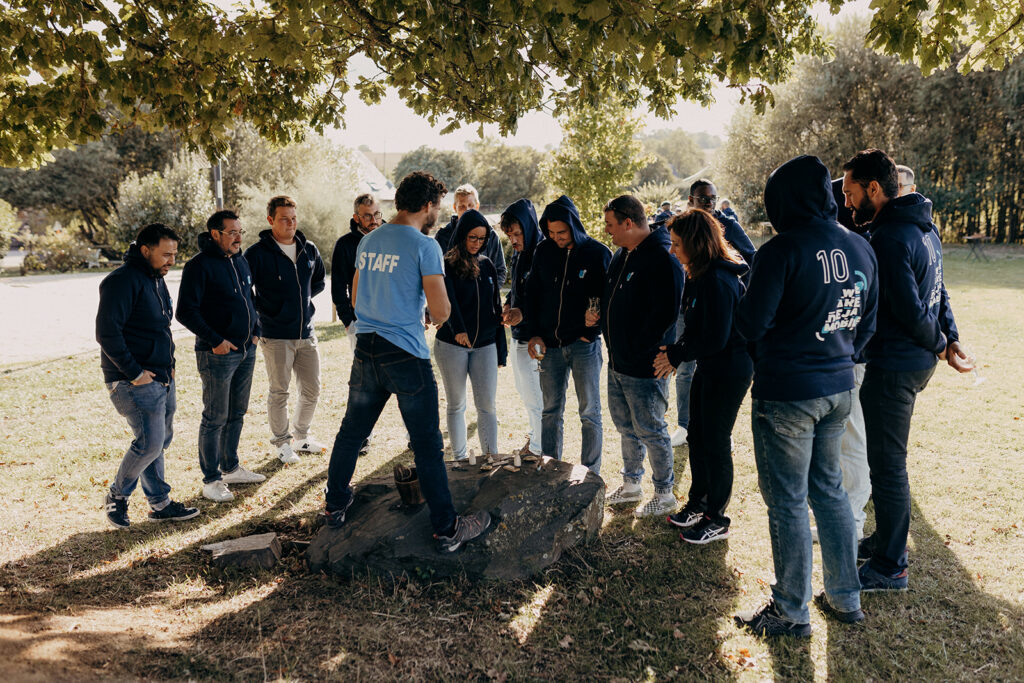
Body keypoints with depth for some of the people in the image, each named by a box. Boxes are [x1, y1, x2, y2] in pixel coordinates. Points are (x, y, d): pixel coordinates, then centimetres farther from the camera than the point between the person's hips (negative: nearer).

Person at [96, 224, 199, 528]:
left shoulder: (156, 278, 14)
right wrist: (134, 372, -20)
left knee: (160, 439, 13)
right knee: (150, 442, -10)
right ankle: (116, 496, 12)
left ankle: (160, 503, 24)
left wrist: (169, 363, 13)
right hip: (135, 381, -9)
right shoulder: (123, 281, -16)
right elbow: (107, 332, -22)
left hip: (162, 377, 9)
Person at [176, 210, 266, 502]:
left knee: (237, 413, 16)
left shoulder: (241, 262, 12)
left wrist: (255, 330, 11)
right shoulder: (199, 265, -12)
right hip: (217, 354, -7)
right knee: (215, 418, -1)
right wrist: (215, 340, -17)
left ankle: (231, 467, 30)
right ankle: (211, 479, 11)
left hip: (246, 351, 8)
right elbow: (186, 311, -15)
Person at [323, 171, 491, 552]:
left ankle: (335, 506, 35)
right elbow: (440, 310, -15)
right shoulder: (424, 246, -11)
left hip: (366, 350, 7)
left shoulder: (368, 242, 10)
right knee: (427, 445, 0)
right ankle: (446, 529, 8)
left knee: (351, 432, 20)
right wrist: (440, 314, 7)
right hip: (406, 356, -6)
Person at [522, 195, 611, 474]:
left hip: (584, 345, -3)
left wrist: (592, 332, -11)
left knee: (589, 414, 5)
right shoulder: (543, 252, 4)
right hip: (549, 345, 3)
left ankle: (590, 475, 16)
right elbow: (532, 294, 10)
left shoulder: (598, 253, -7)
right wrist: (533, 334, 1)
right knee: (550, 412, 10)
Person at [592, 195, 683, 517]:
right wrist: (597, 313, 2)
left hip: (644, 367, -9)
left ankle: (665, 494, 22)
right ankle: (631, 484, 38)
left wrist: (639, 351, -20)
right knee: (626, 427, 20)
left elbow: (665, 313, -25)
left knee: (650, 430, 4)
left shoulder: (662, 259, -20)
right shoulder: (621, 255, 10)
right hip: (618, 363, 9)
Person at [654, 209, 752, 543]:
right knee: (696, 438, 18)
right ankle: (698, 503, 35)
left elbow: (716, 339, -25)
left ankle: (717, 520, 17)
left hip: (729, 371, -10)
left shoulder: (718, 281, -24)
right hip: (708, 369, 10)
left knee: (716, 444, 1)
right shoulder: (701, 276, 7)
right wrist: (676, 353, 1)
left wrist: (676, 355, -14)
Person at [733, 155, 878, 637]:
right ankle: (845, 597, 32)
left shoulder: (782, 250, -18)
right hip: (839, 389, 7)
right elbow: (867, 322, 12)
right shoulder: (859, 248, 4)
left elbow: (751, 325, -18)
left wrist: (740, 302, 3)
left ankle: (791, 611, 19)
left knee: (787, 502, 5)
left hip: (786, 395, -7)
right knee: (829, 489, 21)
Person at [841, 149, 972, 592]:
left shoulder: (888, 238, -22)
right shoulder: (922, 226, 11)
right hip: (916, 360, 10)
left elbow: (910, 311, -21)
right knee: (887, 459, 21)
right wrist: (950, 339, 10)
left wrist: (940, 344, -5)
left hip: (893, 365, -10)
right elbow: (937, 292, 16)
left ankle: (890, 568, 12)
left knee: (887, 464, 0)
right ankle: (886, 539, 36)